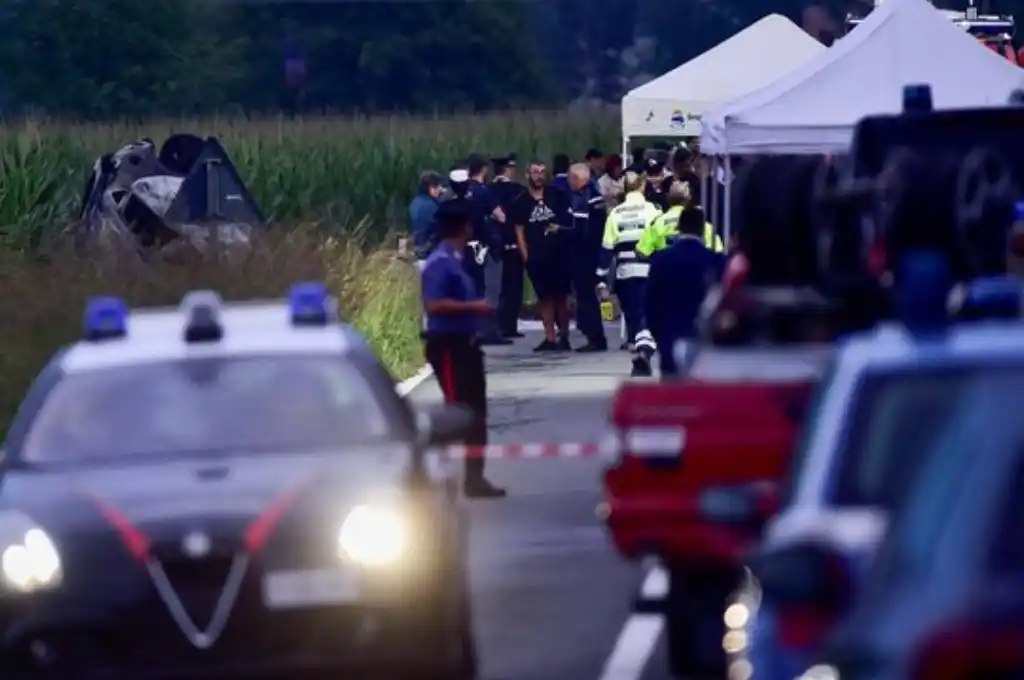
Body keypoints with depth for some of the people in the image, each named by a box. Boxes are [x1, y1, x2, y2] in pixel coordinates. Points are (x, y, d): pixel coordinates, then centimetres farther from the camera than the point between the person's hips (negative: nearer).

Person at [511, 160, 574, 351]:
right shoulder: (522, 202, 4)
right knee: (544, 297, 5)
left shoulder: (557, 196, 3)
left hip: (558, 253, -1)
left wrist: (560, 227, -6)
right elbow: (519, 231, 5)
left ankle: (564, 337, 8)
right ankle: (550, 338, 9)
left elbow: (570, 218, 12)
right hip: (536, 256, 1)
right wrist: (525, 256, -2)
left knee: (561, 296, 0)